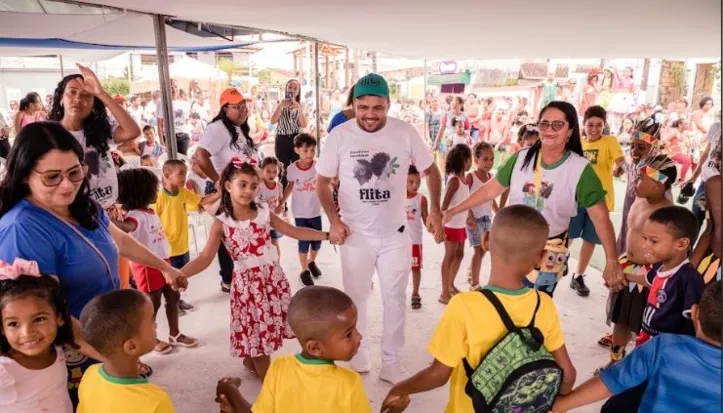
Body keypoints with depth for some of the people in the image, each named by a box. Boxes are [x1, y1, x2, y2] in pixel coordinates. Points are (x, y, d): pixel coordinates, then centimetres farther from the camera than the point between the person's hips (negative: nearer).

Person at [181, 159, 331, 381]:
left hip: (273, 277, 4)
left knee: (268, 327, 13)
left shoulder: (264, 212, 2)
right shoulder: (222, 223, -8)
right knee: (256, 330, 5)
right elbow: (205, 258, -15)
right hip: (248, 282, -3)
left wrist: (327, 235, 3)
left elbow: (294, 231, 8)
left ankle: (251, 361, 40)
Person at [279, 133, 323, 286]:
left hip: (316, 211, 1)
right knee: (303, 243, 8)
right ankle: (304, 270, 28)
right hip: (300, 212, -1)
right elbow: (290, 187, 5)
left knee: (317, 241, 14)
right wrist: (280, 204, 7)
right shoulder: (292, 169, -10)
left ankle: (312, 262, 44)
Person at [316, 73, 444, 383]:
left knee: (395, 299, 12)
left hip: (395, 234, 1)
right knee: (355, 299, 15)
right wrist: (334, 220, -13)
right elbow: (322, 182, -2)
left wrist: (435, 210, -9)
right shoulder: (339, 136, -12)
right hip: (355, 235, 0)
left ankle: (391, 363, 32)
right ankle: (357, 360, 38)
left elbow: (431, 171, 2)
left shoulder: (405, 133, -11)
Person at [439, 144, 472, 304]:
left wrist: (470, 214, 22)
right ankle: (444, 293, 8)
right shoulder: (454, 180, -18)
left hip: (461, 224, 9)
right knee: (449, 257, -1)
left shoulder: (464, 179, 8)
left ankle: (451, 285, 35)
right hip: (452, 225, -9)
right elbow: (444, 205, -22)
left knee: (459, 255, 18)